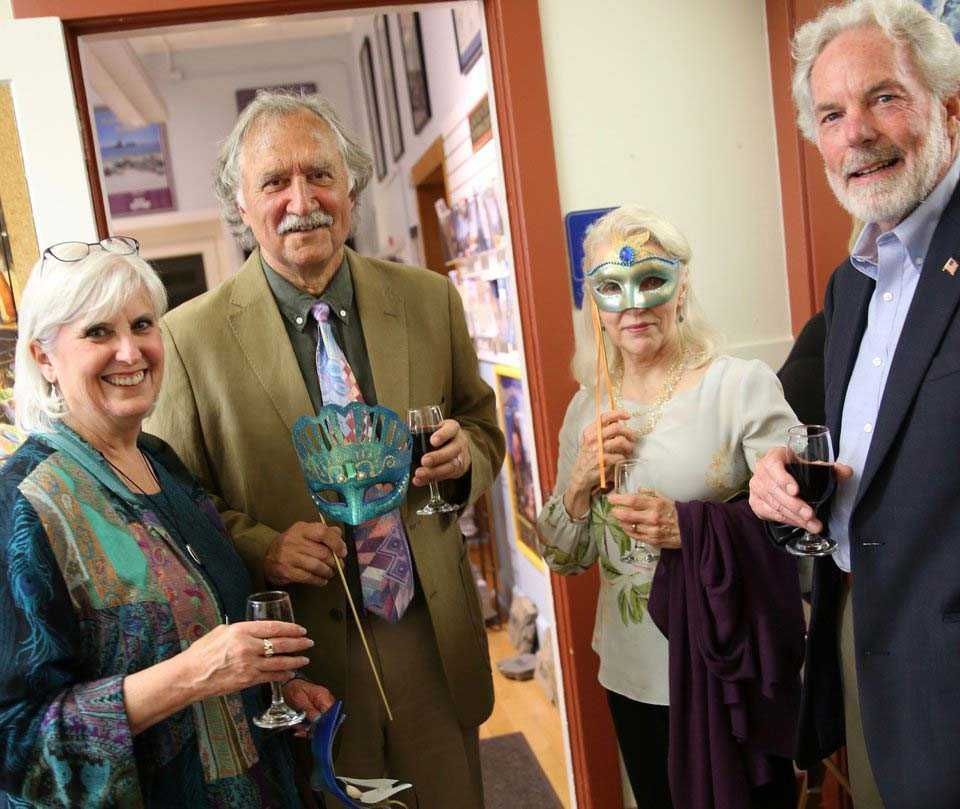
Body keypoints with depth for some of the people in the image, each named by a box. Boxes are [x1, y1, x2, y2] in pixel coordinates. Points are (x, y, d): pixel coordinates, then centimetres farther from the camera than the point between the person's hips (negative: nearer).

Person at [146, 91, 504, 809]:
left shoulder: (430, 299, -1)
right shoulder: (193, 335, -9)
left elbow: (483, 425, 10)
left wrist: (465, 454, -12)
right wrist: (260, 548, -19)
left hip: (436, 639, 3)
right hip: (306, 659, -2)